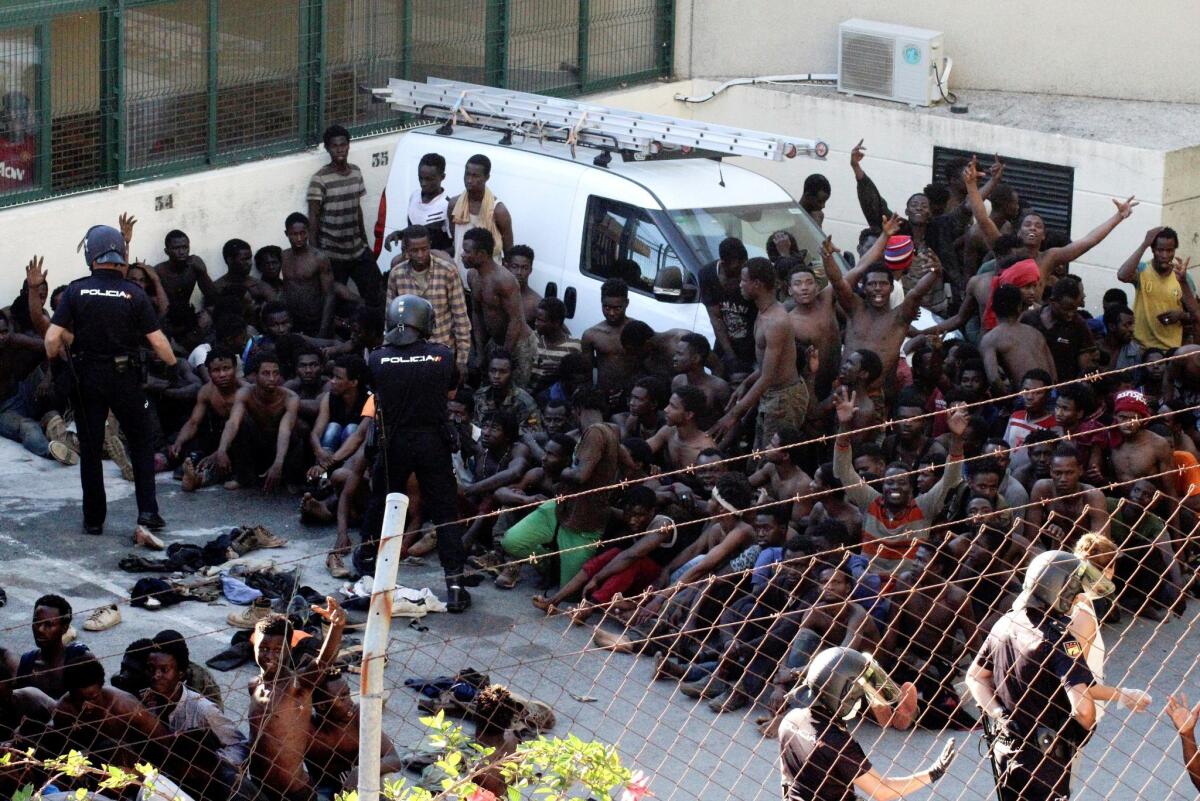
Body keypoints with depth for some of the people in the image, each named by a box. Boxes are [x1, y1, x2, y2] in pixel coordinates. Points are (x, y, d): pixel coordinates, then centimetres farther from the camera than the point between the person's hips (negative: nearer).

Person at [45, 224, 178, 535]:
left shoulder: (76, 291, -6)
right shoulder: (133, 294, -7)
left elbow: (52, 339, -12)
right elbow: (158, 341, -9)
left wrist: (58, 356, 10)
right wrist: (172, 362, 11)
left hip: (87, 378, 0)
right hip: (126, 378, 0)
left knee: (90, 450, 10)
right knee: (141, 444, 15)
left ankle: (94, 519, 13)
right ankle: (148, 510, 5)